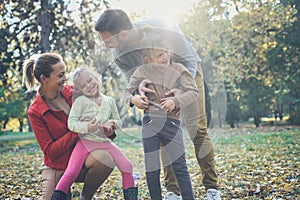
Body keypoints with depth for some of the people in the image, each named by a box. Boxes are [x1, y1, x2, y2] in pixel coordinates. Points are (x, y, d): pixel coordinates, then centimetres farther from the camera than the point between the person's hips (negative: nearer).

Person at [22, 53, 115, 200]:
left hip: (82, 161, 2)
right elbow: (50, 151, -15)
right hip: (57, 169, -1)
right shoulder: (35, 112, -11)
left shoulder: (72, 92, -3)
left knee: (104, 158, -32)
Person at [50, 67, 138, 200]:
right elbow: (71, 123, -8)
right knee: (71, 173, -17)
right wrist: (86, 127, -26)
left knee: (127, 167, -4)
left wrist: (112, 123, -4)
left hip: (105, 142, 4)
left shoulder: (109, 101, 13)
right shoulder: (80, 101, 0)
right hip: (85, 142, -4)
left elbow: (118, 122, 20)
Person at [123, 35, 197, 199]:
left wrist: (175, 101, -16)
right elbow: (127, 92, 15)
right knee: (151, 169, 4)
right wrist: (133, 99, -8)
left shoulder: (177, 69, 4)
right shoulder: (142, 71, 6)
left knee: (180, 166, -1)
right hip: (150, 122, 1)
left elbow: (193, 91, -1)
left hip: (172, 122, -1)